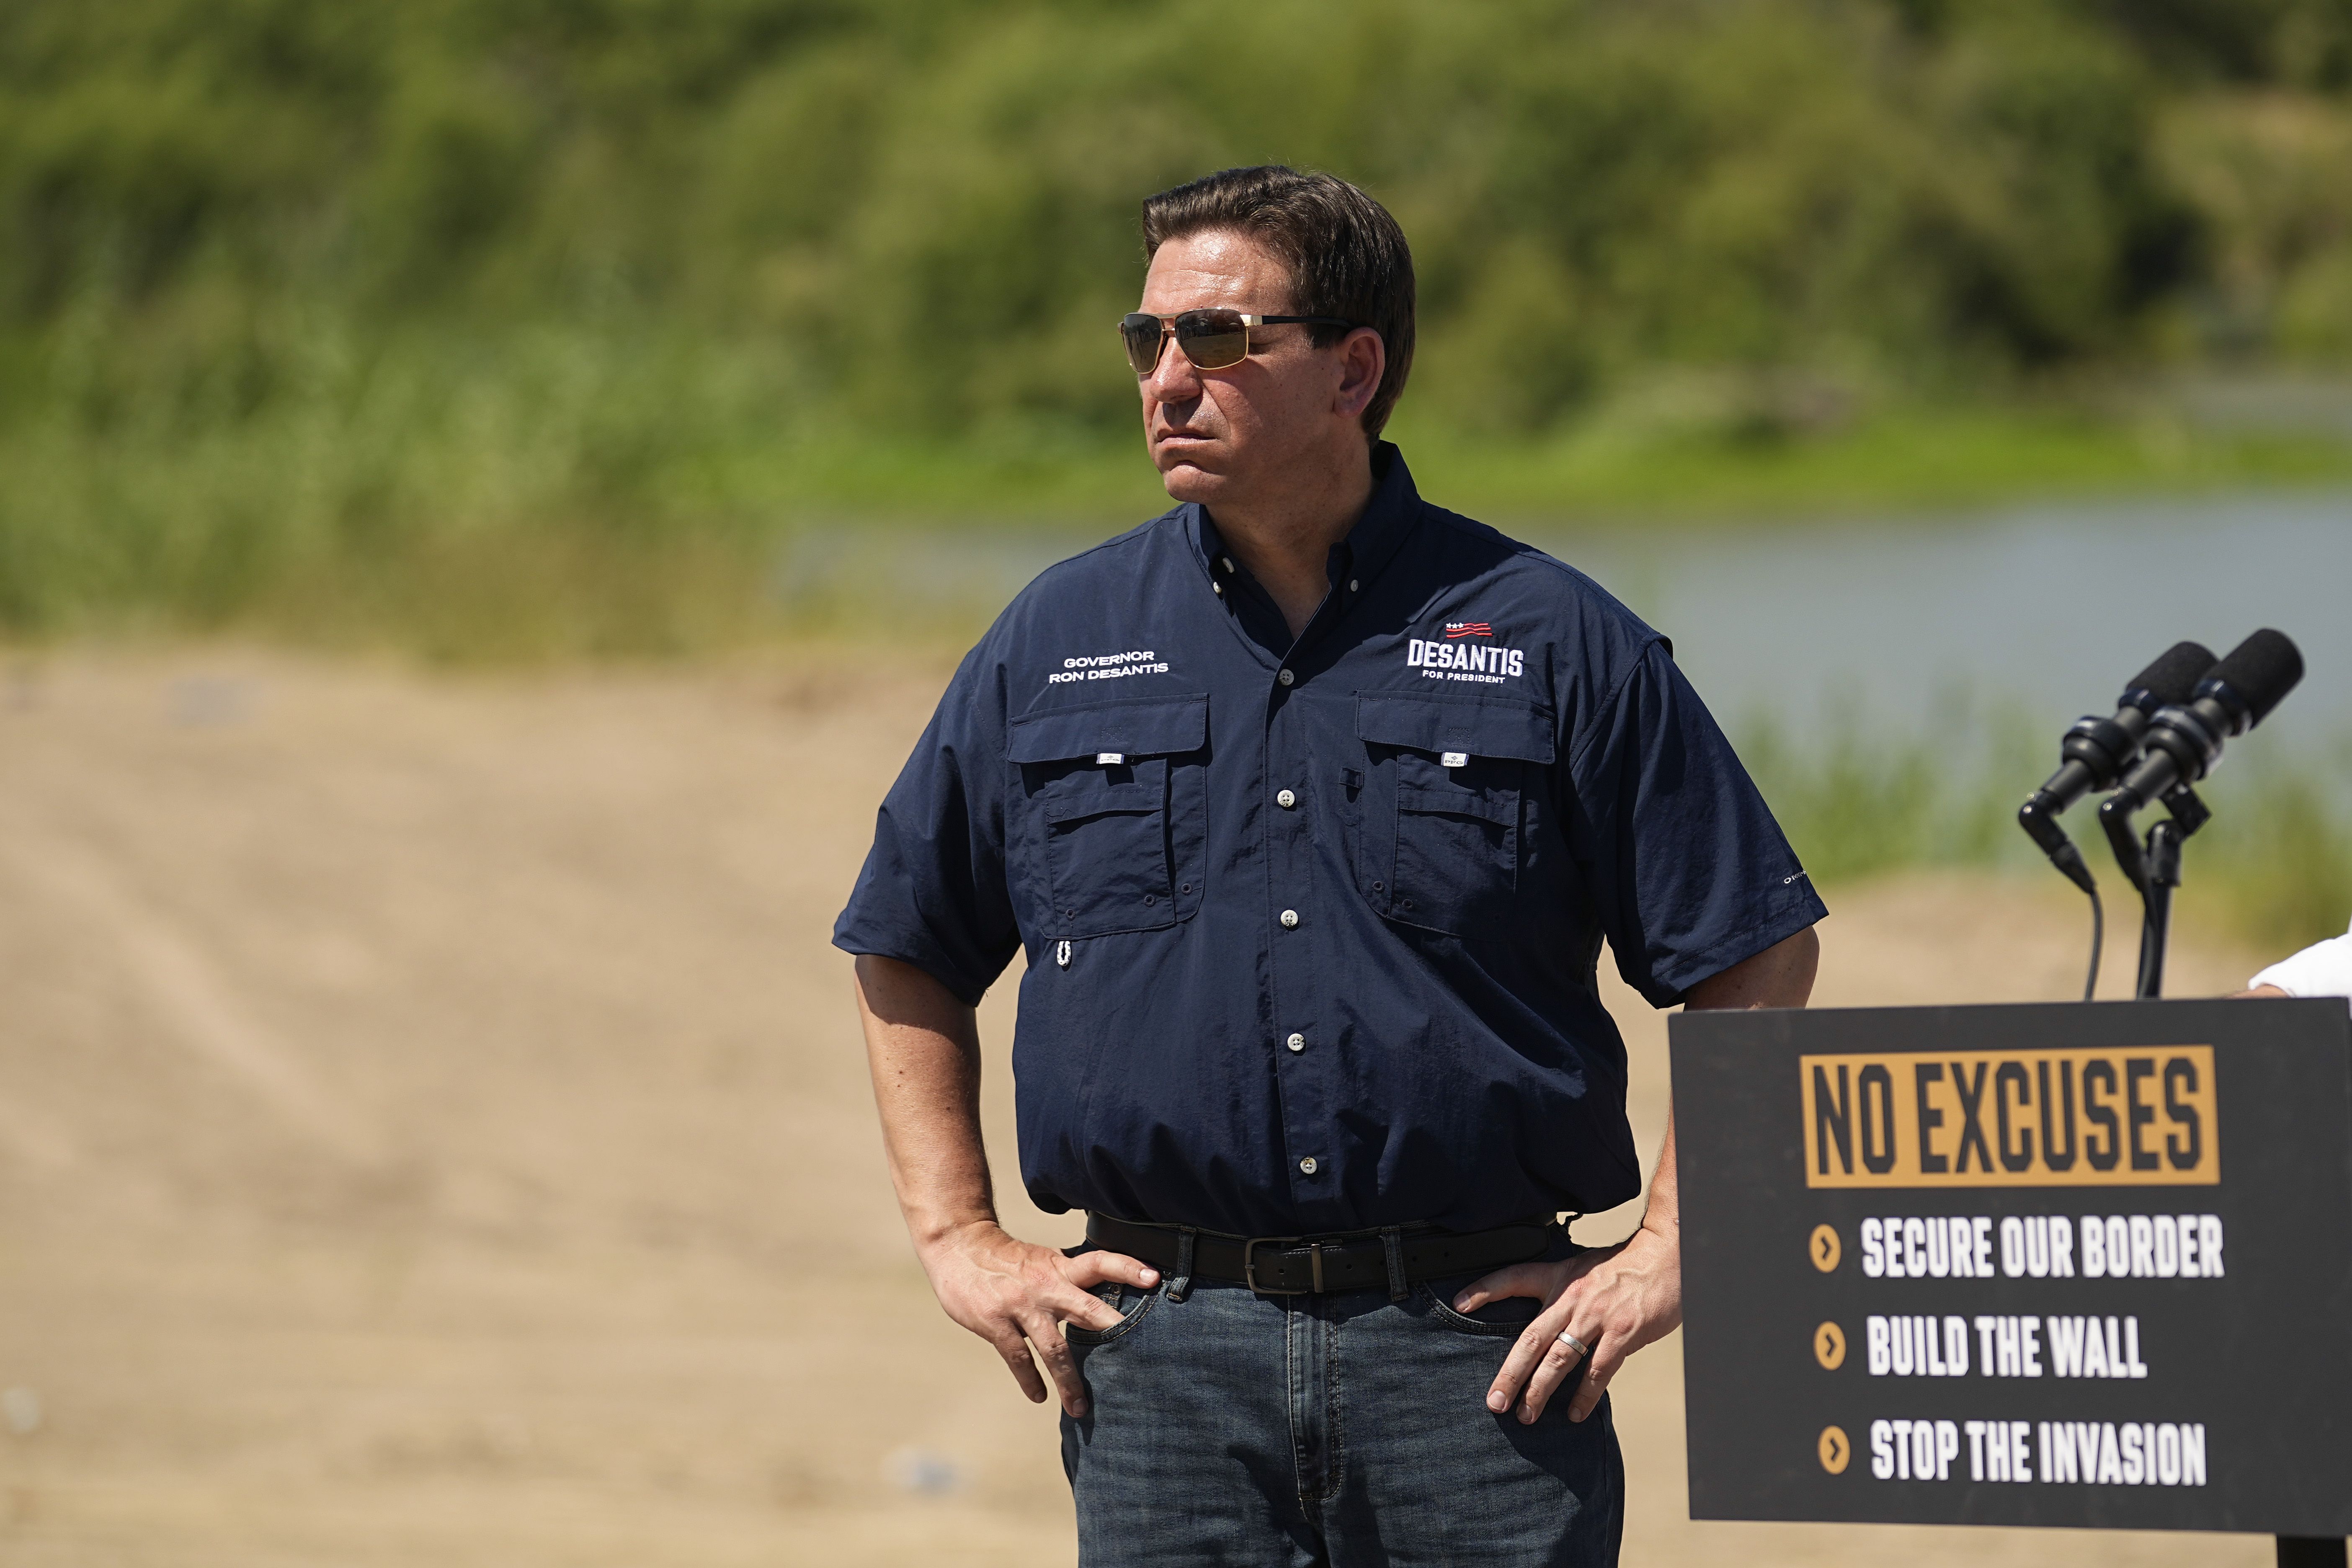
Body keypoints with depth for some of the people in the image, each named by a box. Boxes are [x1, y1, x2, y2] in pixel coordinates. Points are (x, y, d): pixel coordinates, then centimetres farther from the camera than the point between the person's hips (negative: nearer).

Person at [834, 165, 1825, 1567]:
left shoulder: (1552, 642, 2)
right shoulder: (1058, 646, 9)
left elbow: (1759, 957, 5)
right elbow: (909, 954, 19)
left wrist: (1667, 1253, -2)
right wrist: (963, 1241, 9)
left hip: (1478, 1356, -2)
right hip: (1164, 1356, 2)